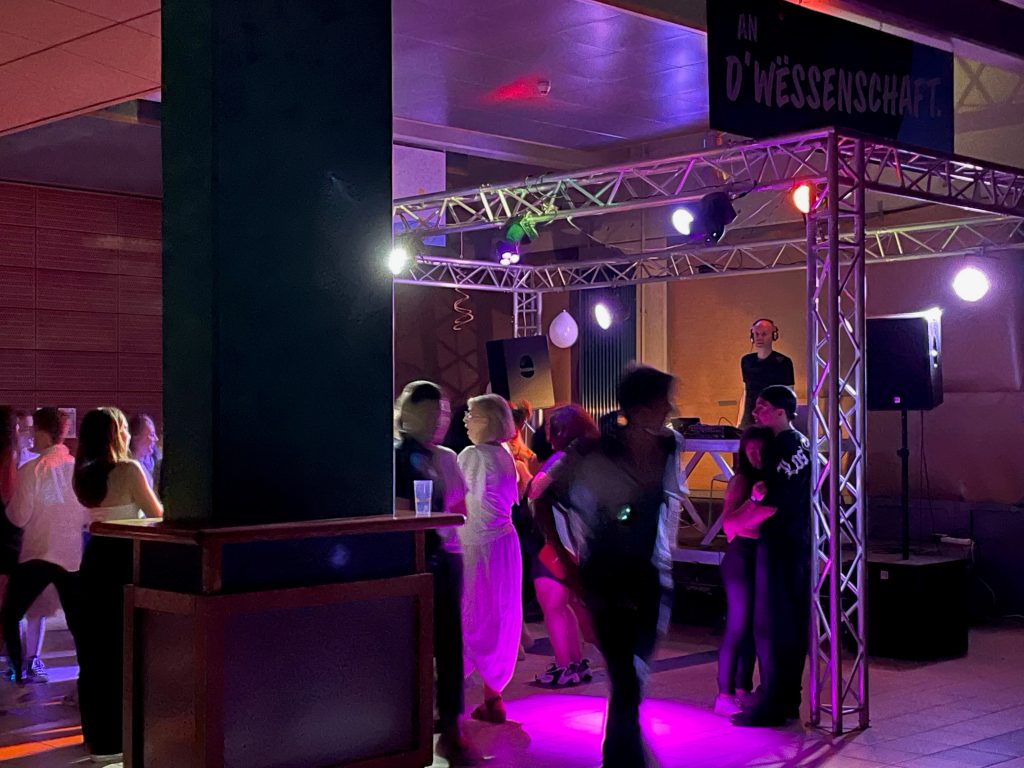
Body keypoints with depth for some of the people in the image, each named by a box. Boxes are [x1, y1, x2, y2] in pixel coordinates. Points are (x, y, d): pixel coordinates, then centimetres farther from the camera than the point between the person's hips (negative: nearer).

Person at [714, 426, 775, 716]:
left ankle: (743, 690, 20)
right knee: (738, 627, -5)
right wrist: (754, 500, -33)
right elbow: (729, 524, -22)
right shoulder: (741, 480, -11)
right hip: (742, 558, -7)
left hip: (764, 558, 7)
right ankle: (725, 696, 0)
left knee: (754, 626, 11)